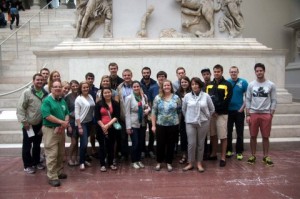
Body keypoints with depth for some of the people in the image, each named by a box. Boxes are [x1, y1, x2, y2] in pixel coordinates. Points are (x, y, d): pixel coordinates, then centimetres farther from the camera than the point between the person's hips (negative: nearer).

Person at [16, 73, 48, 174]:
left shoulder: (45, 93, 1)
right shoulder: (27, 92, -13)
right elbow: (20, 108, -15)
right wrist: (24, 121, -17)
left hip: (39, 124, 5)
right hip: (28, 125, -5)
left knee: (37, 144, 18)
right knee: (27, 145, 6)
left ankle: (36, 162, 33)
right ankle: (27, 165, 19)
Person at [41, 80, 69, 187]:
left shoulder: (63, 101, 12)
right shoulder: (47, 100, -10)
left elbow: (67, 114, 12)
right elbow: (47, 115, -20)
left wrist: (65, 124, -9)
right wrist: (62, 122, -18)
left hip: (61, 129, 7)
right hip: (50, 130, -7)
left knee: (61, 153, 14)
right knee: (52, 154, -7)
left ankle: (59, 172, 28)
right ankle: (52, 177, -1)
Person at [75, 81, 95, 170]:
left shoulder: (90, 96, 6)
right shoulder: (78, 99, -10)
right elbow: (76, 114, -12)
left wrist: (94, 121, 9)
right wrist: (79, 127, -16)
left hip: (90, 122, 5)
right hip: (82, 123, -5)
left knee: (85, 143, 13)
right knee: (84, 143, -8)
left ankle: (83, 159, 26)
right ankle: (81, 162, 8)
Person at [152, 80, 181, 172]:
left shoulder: (176, 98, -1)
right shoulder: (158, 98, -1)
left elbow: (179, 112, 5)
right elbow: (154, 112, -1)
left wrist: (178, 122, 6)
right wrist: (153, 125, -4)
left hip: (173, 125, 0)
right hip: (160, 125, 0)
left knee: (171, 144, 8)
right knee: (160, 144, 6)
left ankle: (169, 163, 23)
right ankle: (159, 162, 24)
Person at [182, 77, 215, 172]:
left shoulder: (206, 96, -4)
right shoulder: (187, 96, -3)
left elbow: (212, 109, 8)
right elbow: (183, 109, 10)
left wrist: (206, 118, 10)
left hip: (203, 123, 0)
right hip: (190, 123, 0)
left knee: (201, 143, 8)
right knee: (191, 143, -2)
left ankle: (199, 163, 21)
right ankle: (190, 163, 14)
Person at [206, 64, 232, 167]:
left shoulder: (227, 84, 0)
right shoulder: (209, 85, 13)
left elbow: (226, 100, -8)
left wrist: (217, 111, -12)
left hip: (222, 114, -4)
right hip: (210, 113, 4)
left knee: (223, 136, -2)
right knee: (213, 135, 11)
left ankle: (223, 157, 5)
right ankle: (213, 154, 24)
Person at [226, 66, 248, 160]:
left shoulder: (243, 82, -2)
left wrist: (242, 108, -8)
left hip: (239, 111, -1)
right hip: (228, 111, 2)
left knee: (239, 133, 4)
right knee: (228, 132, 8)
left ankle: (239, 152, 14)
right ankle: (228, 150, 21)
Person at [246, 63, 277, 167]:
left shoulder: (271, 85, 0)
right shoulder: (251, 85, 2)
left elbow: (274, 101, 2)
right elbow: (248, 100, 3)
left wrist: (271, 115, -4)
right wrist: (247, 115, -2)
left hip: (266, 114, -1)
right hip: (253, 113, 1)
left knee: (265, 137, 5)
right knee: (253, 136, 6)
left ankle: (266, 157, 18)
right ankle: (253, 156, 18)